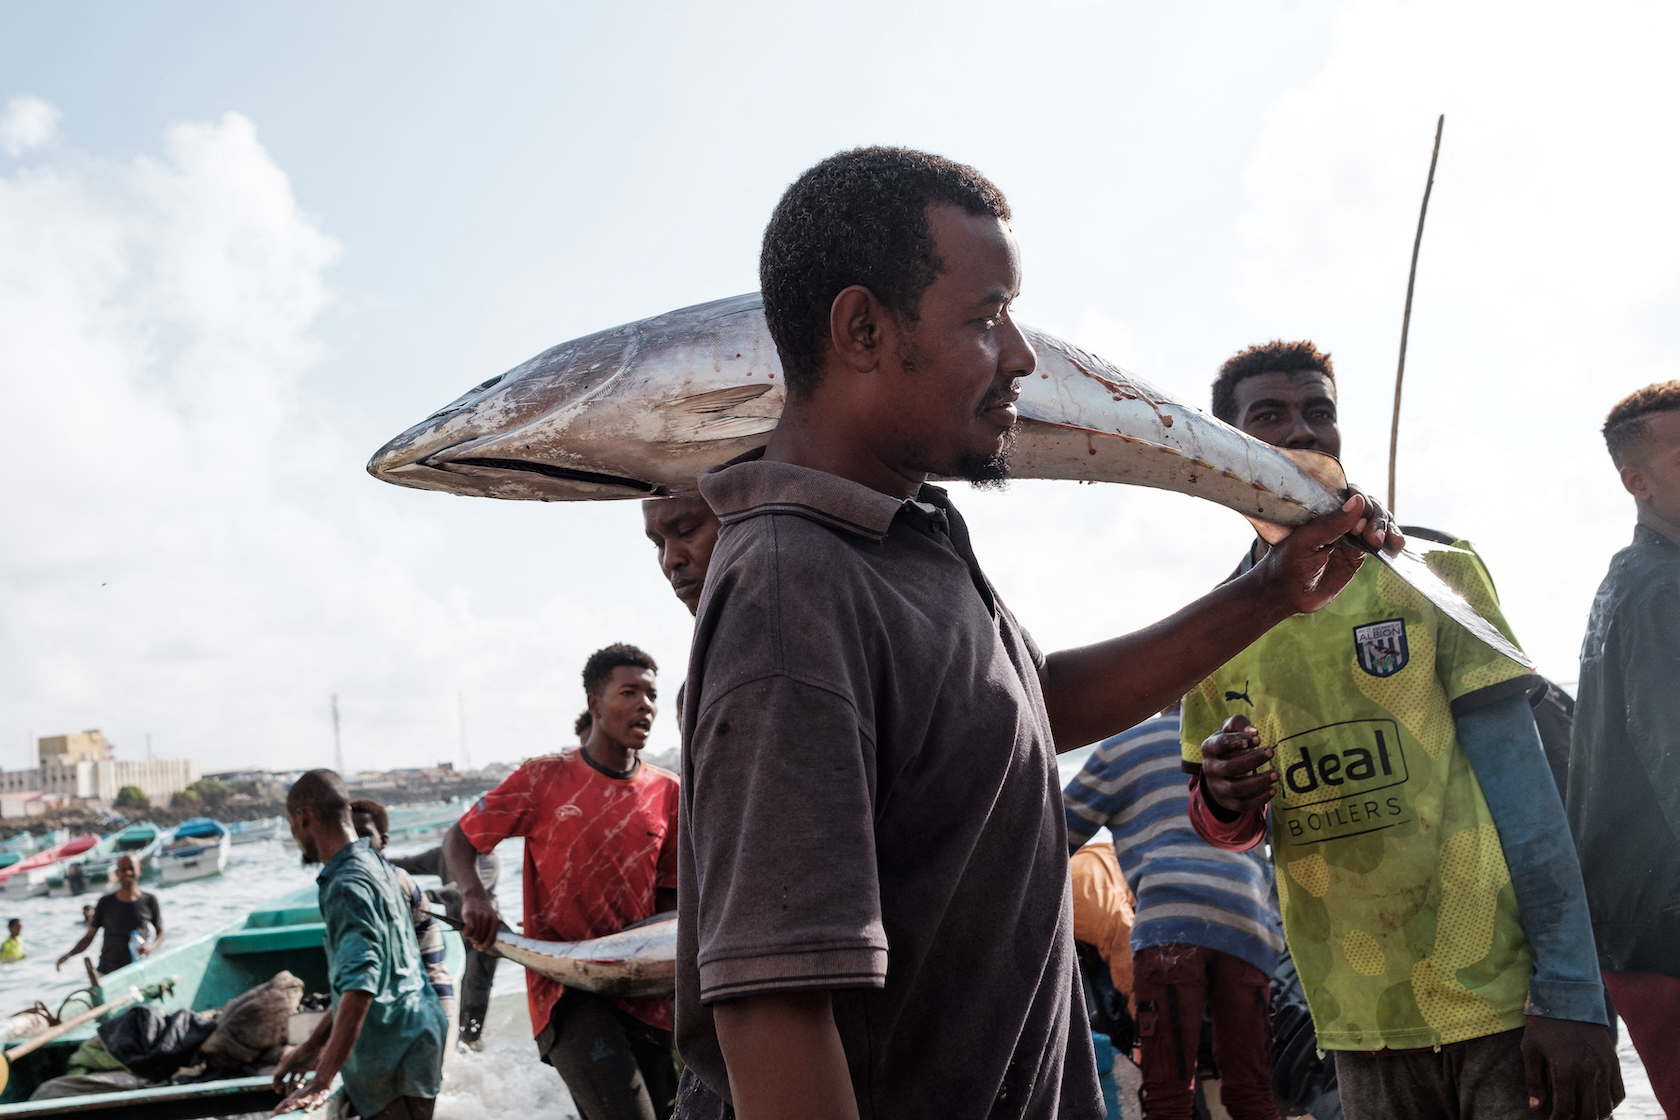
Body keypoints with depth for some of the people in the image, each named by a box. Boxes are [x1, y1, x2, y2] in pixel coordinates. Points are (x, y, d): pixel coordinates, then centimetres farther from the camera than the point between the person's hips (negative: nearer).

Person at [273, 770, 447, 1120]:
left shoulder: (347, 887, -18)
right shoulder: (374, 866, 13)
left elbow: (359, 989, -28)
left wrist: (322, 1083, -26)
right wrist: (312, 1047, 21)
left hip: (394, 1057, -10)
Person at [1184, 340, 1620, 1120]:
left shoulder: (1429, 568, -1)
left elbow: (1515, 770, -5)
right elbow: (1229, 831, 14)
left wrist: (1571, 994, -12)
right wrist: (1222, 800, -10)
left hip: (1504, 993, -2)